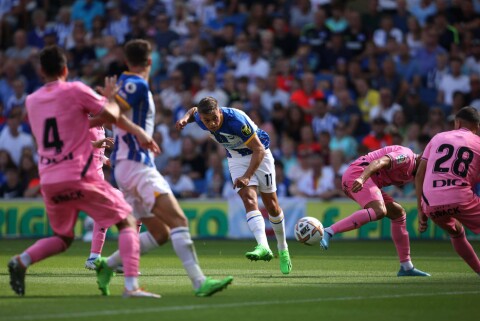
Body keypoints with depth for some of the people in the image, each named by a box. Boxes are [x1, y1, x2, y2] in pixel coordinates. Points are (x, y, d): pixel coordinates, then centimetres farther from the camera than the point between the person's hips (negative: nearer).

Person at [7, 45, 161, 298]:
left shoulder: (31, 101, 13)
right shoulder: (75, 90, -4)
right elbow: (111, 117, -2)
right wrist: (109, 96, 17)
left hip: (48, 182, 6)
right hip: (79, 177, -5)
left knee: (62, 238, 23)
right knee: (127, 222, 2)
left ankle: (21, 261, -2)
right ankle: (131, 285, -15)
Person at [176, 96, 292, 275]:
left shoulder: (237, 121, -36)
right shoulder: (201, 119, -18)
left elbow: (259, 149, -30)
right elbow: (194, 110, 10)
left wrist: (247, 176, -36)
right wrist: (186, 118, -12)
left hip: (259, 155, -4)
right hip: (236, 158, 4)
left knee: (271, 205, 5)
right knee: (249, 200, -20)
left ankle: (283, 250, 25)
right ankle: (263, 248, -35)